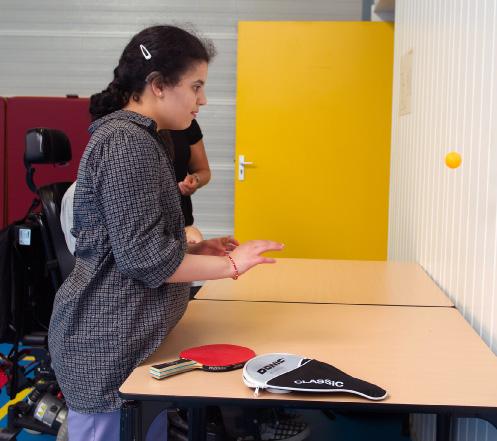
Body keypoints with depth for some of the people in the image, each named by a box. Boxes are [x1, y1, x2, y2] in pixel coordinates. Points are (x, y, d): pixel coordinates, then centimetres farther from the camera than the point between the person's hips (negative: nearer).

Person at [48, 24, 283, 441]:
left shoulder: (130, 136, 14)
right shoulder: (129, 143, -18)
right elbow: (143, 258, -22)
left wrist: (194, 249, 9)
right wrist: (230, 265, -12)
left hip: (120, 335, 10)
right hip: (109, 343, -10)